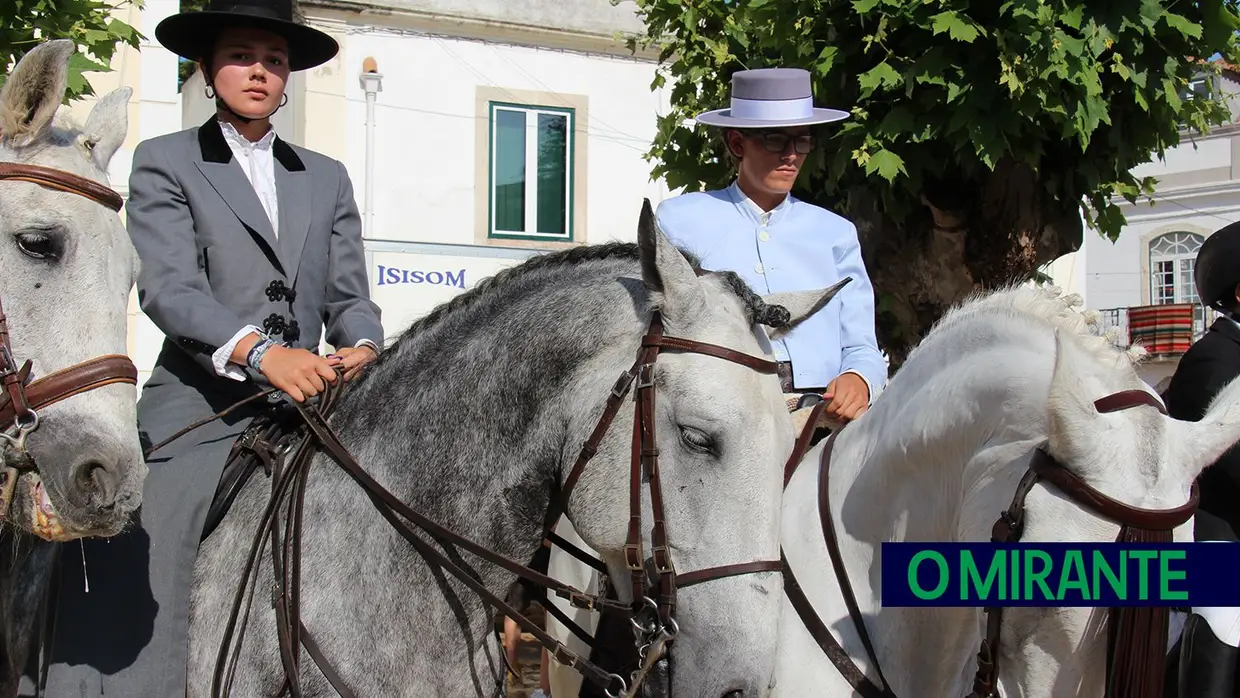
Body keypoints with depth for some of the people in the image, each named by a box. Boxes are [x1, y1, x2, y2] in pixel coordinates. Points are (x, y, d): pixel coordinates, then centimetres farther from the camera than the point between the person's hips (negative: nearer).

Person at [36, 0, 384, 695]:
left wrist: (363, 348, -10)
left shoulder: (327, 178, 21)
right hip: (199, 416, -3)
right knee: (130, 616, -13)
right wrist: (260, 351, -25)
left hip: (307, 408, 4)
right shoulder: (164, 163, 8)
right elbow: (167, 288, -7)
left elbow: (349, 295, 14)